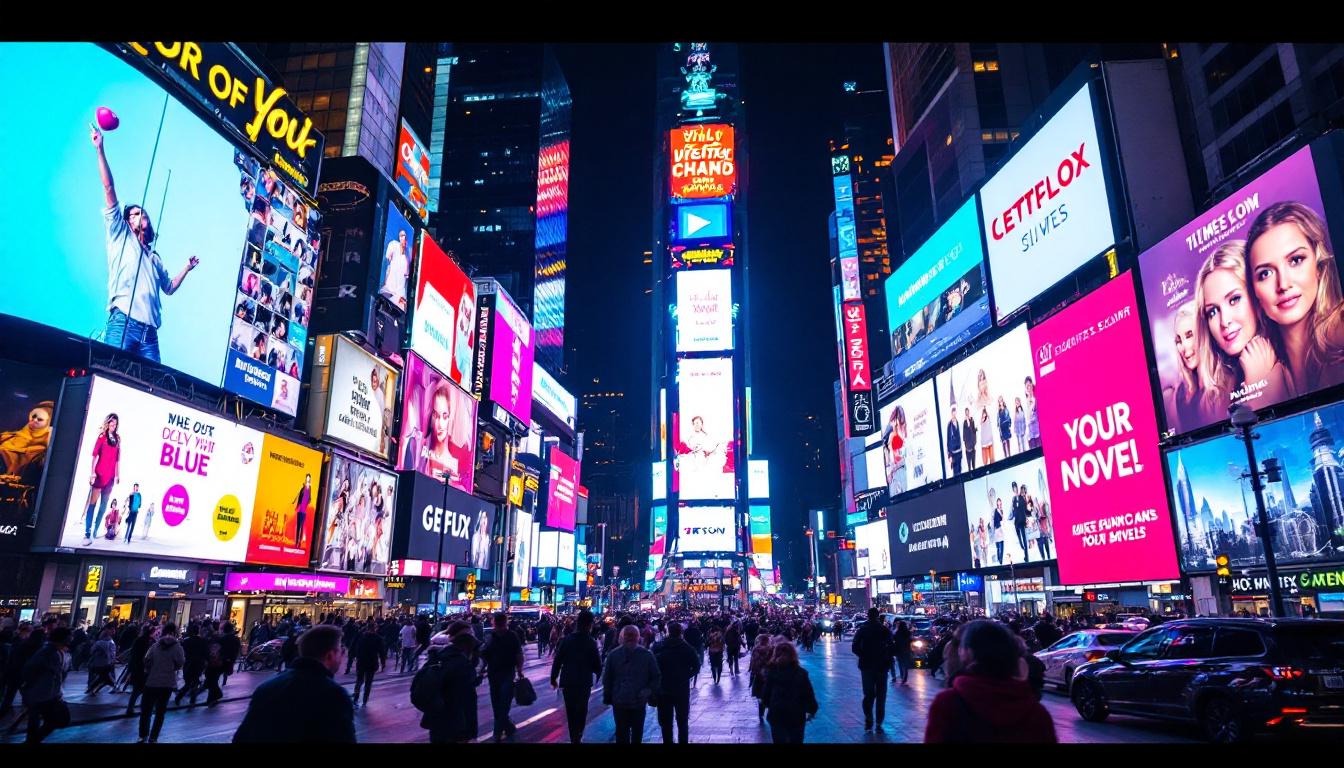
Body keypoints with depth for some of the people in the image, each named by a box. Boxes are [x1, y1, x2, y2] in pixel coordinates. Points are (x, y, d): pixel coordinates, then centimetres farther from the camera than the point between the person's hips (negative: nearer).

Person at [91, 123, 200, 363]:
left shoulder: (155, 257, 32)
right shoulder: (121, 236, 21)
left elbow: (169, 288, 41)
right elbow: (109, 189, 14)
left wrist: (187, 268, 30)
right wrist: (100, 150, 9)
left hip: (150, 332, 4)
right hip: (123, 322, -4)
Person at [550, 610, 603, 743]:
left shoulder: (566, 639, -4)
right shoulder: (591, 642, -12)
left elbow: (557, 661, -3)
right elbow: (597, 665, -10)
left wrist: (553, 678, 6)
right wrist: (600, 676, 10)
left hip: (567, 681, 3)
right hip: (584, 682, -2)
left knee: (570, 711, 16)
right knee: (581, 711, 11)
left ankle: (573, 737, 20)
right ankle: (577, 737, 1)